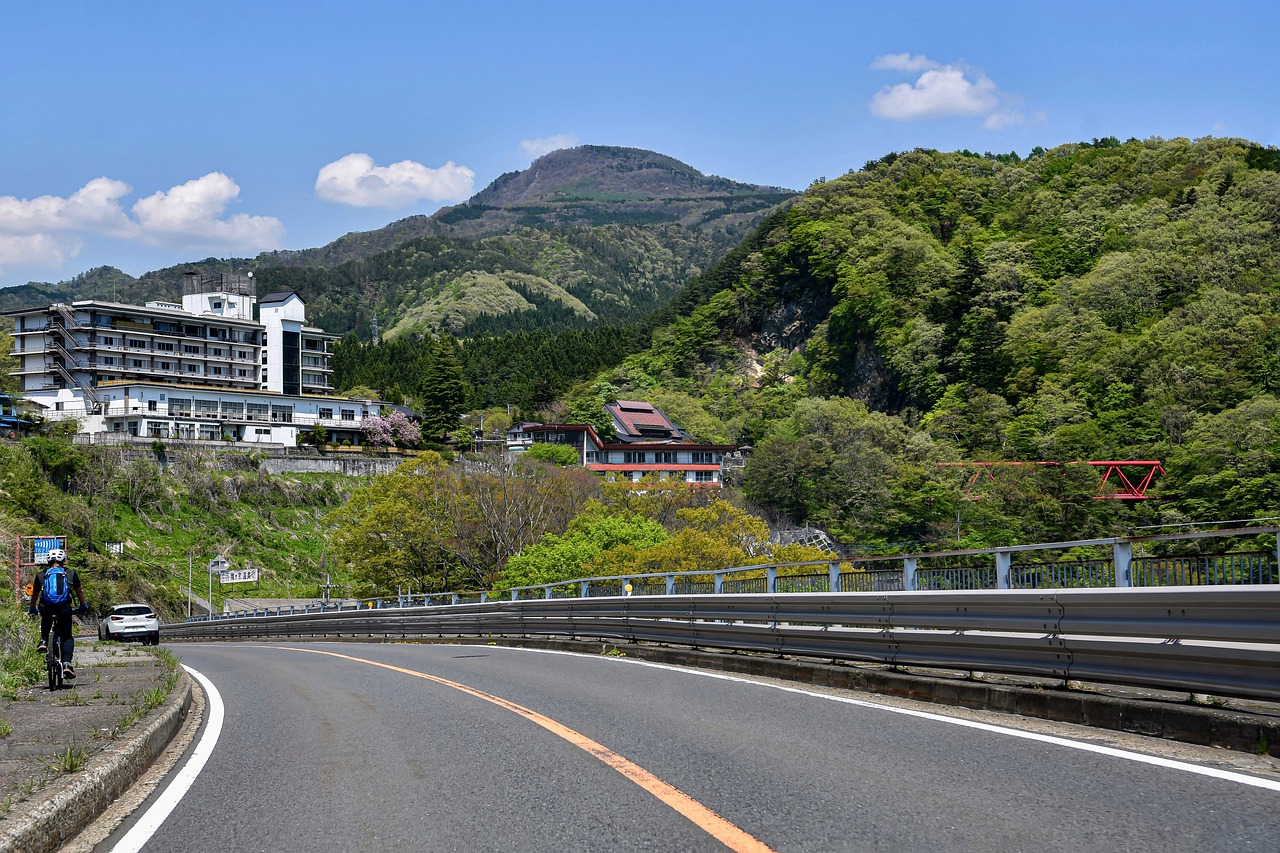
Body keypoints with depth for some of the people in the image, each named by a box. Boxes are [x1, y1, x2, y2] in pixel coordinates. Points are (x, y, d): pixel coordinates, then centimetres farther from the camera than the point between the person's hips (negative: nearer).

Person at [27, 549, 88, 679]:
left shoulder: (41, 574, 20)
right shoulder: (71, 573, 18)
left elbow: (35, 594, 32)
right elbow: (79, 591, 28)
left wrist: (32, 608, 49)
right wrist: (83, 606, 44)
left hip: (46, 608, 1)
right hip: (64, 608, -1)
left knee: (45, 620, 36)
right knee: (67, 637, 10)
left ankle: (43, 640, 15)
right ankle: (67, 663, -8)